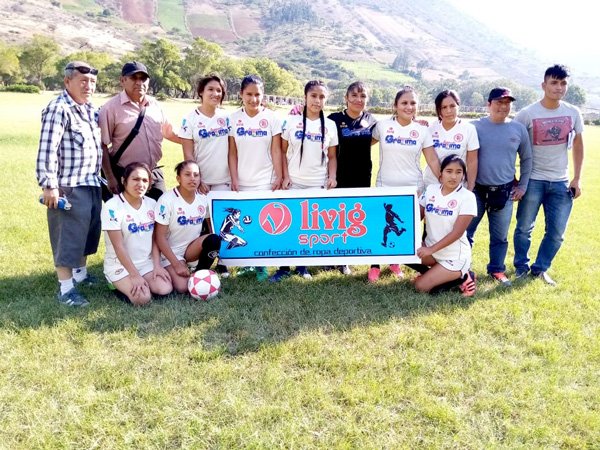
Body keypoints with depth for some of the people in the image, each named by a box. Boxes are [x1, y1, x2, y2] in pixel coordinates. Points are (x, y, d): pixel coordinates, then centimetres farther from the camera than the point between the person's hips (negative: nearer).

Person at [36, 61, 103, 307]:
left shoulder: (90, 109, 13)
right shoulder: (58, 109, -14)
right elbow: (47, 150, -19)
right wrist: (49, 185, -22)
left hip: (91, 184, 9)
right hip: (68, 187, -8)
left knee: (88, 232, 18)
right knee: (67, 236, -2)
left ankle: (80, 274, 35)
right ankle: (65, 288, 6)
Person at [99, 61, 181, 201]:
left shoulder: (155, 105, 9)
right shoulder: (111, 107, -7)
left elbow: (168, 132, 22)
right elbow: (102, 145, -8)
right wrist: (110, 178, -11)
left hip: (154, 174, 5)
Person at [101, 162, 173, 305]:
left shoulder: (152, 204, 1)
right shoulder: (112, 207, -16)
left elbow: (155, 239, 4)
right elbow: (118, 246, -17)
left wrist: (157, 265, -9)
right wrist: (134, 275, -19)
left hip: (146, 262, 5)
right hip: (120, 265, -5)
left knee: (165, 289, -18)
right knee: (143, 298, -24)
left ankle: (135, 284, 10)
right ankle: (122, 287, 7)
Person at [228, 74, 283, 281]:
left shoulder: (271, 118, 0)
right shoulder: (234, 118, 3)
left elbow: (276, 150, -1)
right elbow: (232, 153, 2)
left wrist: (279, 177, -5)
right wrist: (234, 179, -3)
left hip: (265, 180, -1)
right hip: (242, 181, 2)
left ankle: (261, 265, 10)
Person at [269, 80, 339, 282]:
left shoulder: (330, 125, 5)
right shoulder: (291, 121, 0)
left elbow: (332, 156, 8)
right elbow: (282, 152, 2)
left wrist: (332, 177, -7)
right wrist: (285, 177, -7)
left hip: (319, 184, 1)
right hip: (294, 182, -1)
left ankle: (302, 265, 20)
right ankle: (284, 267, 10)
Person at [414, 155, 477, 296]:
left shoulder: (467, 197, -15)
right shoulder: (431, 189, -1)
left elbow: (457, 232, -19)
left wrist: (431, 249, -23)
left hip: (454, 256, -5)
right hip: (430, 248, 6)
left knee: (420, 286, -13)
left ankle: (461, 277, 7)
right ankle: (436, 272, 5)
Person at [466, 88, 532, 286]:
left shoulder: (518, 129, 2)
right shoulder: (475, 127, -4)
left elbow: (526, 159, 12)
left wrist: (522, 185, 8)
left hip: (505, 192, 2)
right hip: (476, 190, -2)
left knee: (500, 235, 11)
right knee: (465, 232, 3)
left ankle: (497, 270, 27)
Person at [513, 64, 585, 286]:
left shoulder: (573, 113, 1)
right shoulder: (527, 114, -9)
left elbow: (578, 147, 11)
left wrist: (577, 179, 6)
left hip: (561, 182, 3)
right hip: (533, 180, -3)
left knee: (556, 232, 6)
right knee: (524, 228, 6)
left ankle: (540, 268, 23)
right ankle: (521, 266, 25)